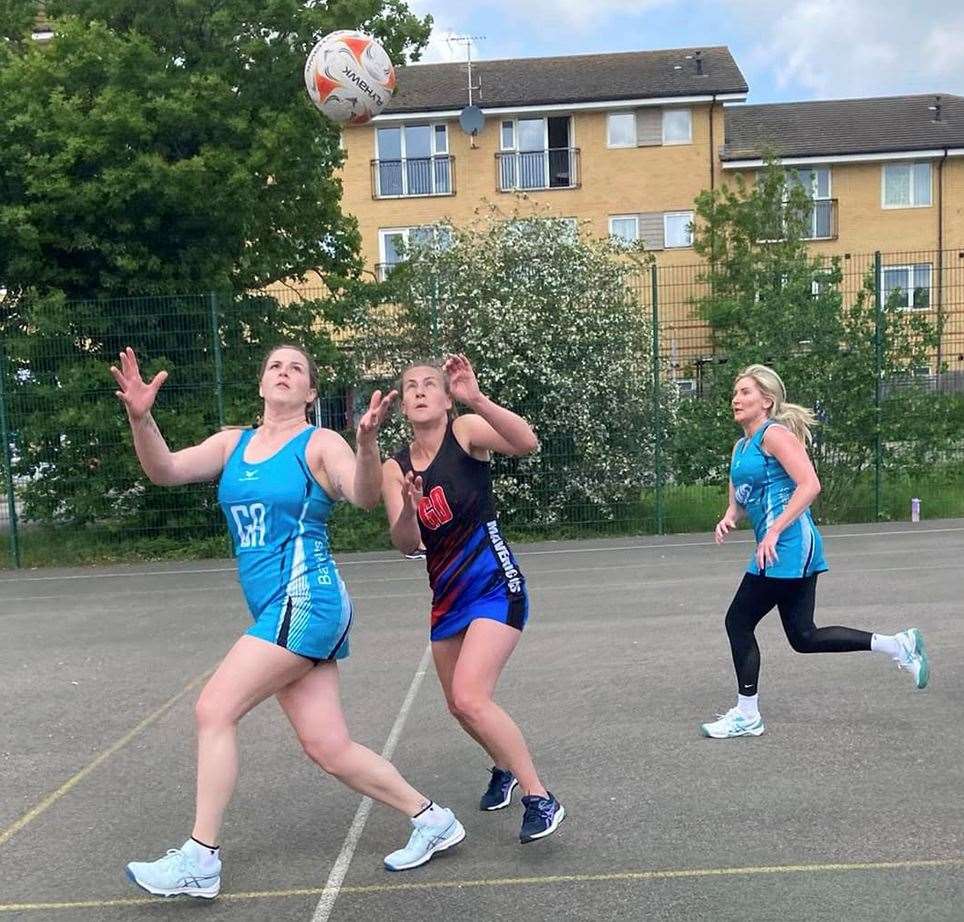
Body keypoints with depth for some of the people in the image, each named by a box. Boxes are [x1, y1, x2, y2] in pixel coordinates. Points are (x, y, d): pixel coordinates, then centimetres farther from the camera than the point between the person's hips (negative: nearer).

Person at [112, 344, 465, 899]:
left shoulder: (320, 444, -3)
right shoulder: (233, 443, 15)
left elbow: (365, 496, -20)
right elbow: (166, 471, 4)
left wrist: (367, 440, -38)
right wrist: (141, 417, -13)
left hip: (305, 603, -7)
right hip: (277, 612, 7)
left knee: (215, 709, -10)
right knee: (329, 749, 7)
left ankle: (200, 860, 4)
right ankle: (433, 820, 21)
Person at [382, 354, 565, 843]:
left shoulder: (465, 431, -11)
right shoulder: (395, 468, 2)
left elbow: (526, 442, -31)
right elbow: (406, 543, -8)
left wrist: (476, 399, -44)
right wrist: (408, 508, -29)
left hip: (495, 587, -6)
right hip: (447, 596, 6)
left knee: (470, 698, -19)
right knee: (460, 706, 17)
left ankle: (541, 799, -3)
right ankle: (504, 768, 47)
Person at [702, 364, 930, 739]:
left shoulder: (775, 434, -9)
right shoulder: (741, 446, 18)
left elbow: (809, 485, -20)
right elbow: (739, 499, 23)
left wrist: (773, 531, -23)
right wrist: (728, 519, 0)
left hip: (788, 546, -9)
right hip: (795, 553, 9)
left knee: (738, 622, -2)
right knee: (804, 638, 11)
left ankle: (747, 716, 10)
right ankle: (898, 644, 18)